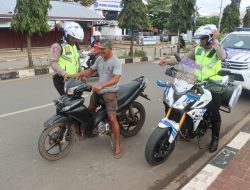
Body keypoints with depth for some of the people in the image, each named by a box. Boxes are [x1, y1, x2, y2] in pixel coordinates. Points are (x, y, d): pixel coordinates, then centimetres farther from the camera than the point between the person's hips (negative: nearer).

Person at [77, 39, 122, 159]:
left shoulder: (115, 62, -15)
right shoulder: (99, 59, 8)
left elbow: (116, 79, -27)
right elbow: (91, 70, 17)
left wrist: (101, 86, -40)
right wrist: (80, 74, -2)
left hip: (110, 92, -8)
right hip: (98, 90, 8)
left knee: (112, 118, -15)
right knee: (90, 110, 19)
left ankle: (117, 146, -6)